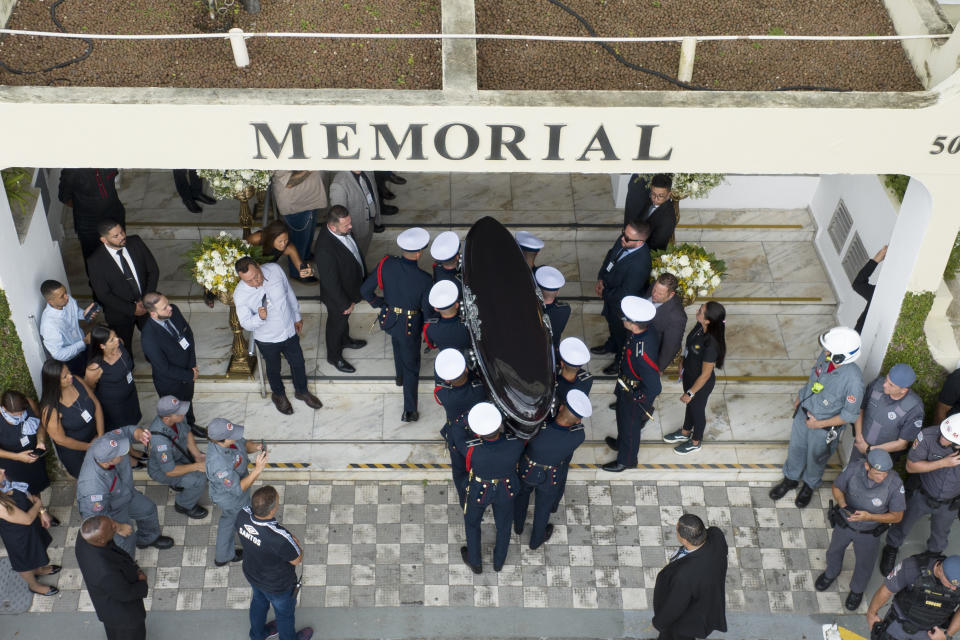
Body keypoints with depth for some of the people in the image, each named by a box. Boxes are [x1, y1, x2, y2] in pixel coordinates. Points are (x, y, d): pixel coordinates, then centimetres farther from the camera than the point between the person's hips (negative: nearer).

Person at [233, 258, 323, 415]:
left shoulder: (275, 270, -22)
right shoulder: (240, 295, -29)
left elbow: (289, 292, -3)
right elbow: (246, 324, -18)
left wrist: (297, 316, 9)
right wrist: (259, 318, -41)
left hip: (289, 331, 3)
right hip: (267, 340, -3)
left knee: (298, 363, 23)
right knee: (274, 369, 23)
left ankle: (302, 391, 51)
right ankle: (279, 395, 53)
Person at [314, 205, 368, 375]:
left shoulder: (345, 230, -18)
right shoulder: (325, 249, -43)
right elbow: (330, 282, -31)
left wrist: (364, 276, 14)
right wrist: (345, 304, -20)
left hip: (350, 288, 7)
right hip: (337, 296, -7)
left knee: (345, 318, 34)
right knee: (336, 324, 20)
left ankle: (345, 340, 62)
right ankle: (334, 357, 46)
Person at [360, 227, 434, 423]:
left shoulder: (386, 264, -23)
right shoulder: (424, 280, -31)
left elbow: (366, 290, -14)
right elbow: (428, 311, -18)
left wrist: (378, 303, 7)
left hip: (389, 318, 4)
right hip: (410, 326, -4)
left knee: (398, 343, 38)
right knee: (411, 366, 17)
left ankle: (400, 376, 64)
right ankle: (409, 412, 26)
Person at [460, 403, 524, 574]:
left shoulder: (472, 450, -42)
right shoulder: (517, 444, -36)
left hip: (479, 490, -2)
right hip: (506, 489, 2)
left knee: (472, 520, 30)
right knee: (503, 522, 31)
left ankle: (475, 562, 53)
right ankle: (499, 560, 57)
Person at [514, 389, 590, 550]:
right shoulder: (578, 436, -35)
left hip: (525, 471, 0)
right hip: (550, 479, 0)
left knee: (521, 495, 34)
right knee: (543, 508, 30)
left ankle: (518, 525, 62)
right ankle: (536, 539, 57)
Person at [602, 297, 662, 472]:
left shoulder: (641, 354, -45)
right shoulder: (649, 331, -19)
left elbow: (654, 388, -38)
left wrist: (635, 396, -20)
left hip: (633, 395, -8)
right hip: (628, 387, 8)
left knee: (629, 426, 20)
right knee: (624, 420, 33)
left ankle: (626, 461, 47)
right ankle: (621, 444, 61)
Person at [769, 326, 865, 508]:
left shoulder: (853, 380, -38)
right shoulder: (825, 355, -21)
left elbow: (850, 414, -24)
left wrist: (820, 424, -18)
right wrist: (800, 396, 11)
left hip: (825, 427, -5)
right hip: (804, 411, 5)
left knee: (816, 458, 23)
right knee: (796, 448, 27)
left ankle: (809, 485, 54)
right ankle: (791, 479, 55)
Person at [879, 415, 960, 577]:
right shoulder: (928, 435, -37)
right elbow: (911, 466, -24)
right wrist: (943, 463, -35)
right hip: (922, 495, -1)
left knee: (940, 532, 30)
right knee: (904, 523, 25)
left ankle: (934, 554, 62)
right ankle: (892, 549, 56)